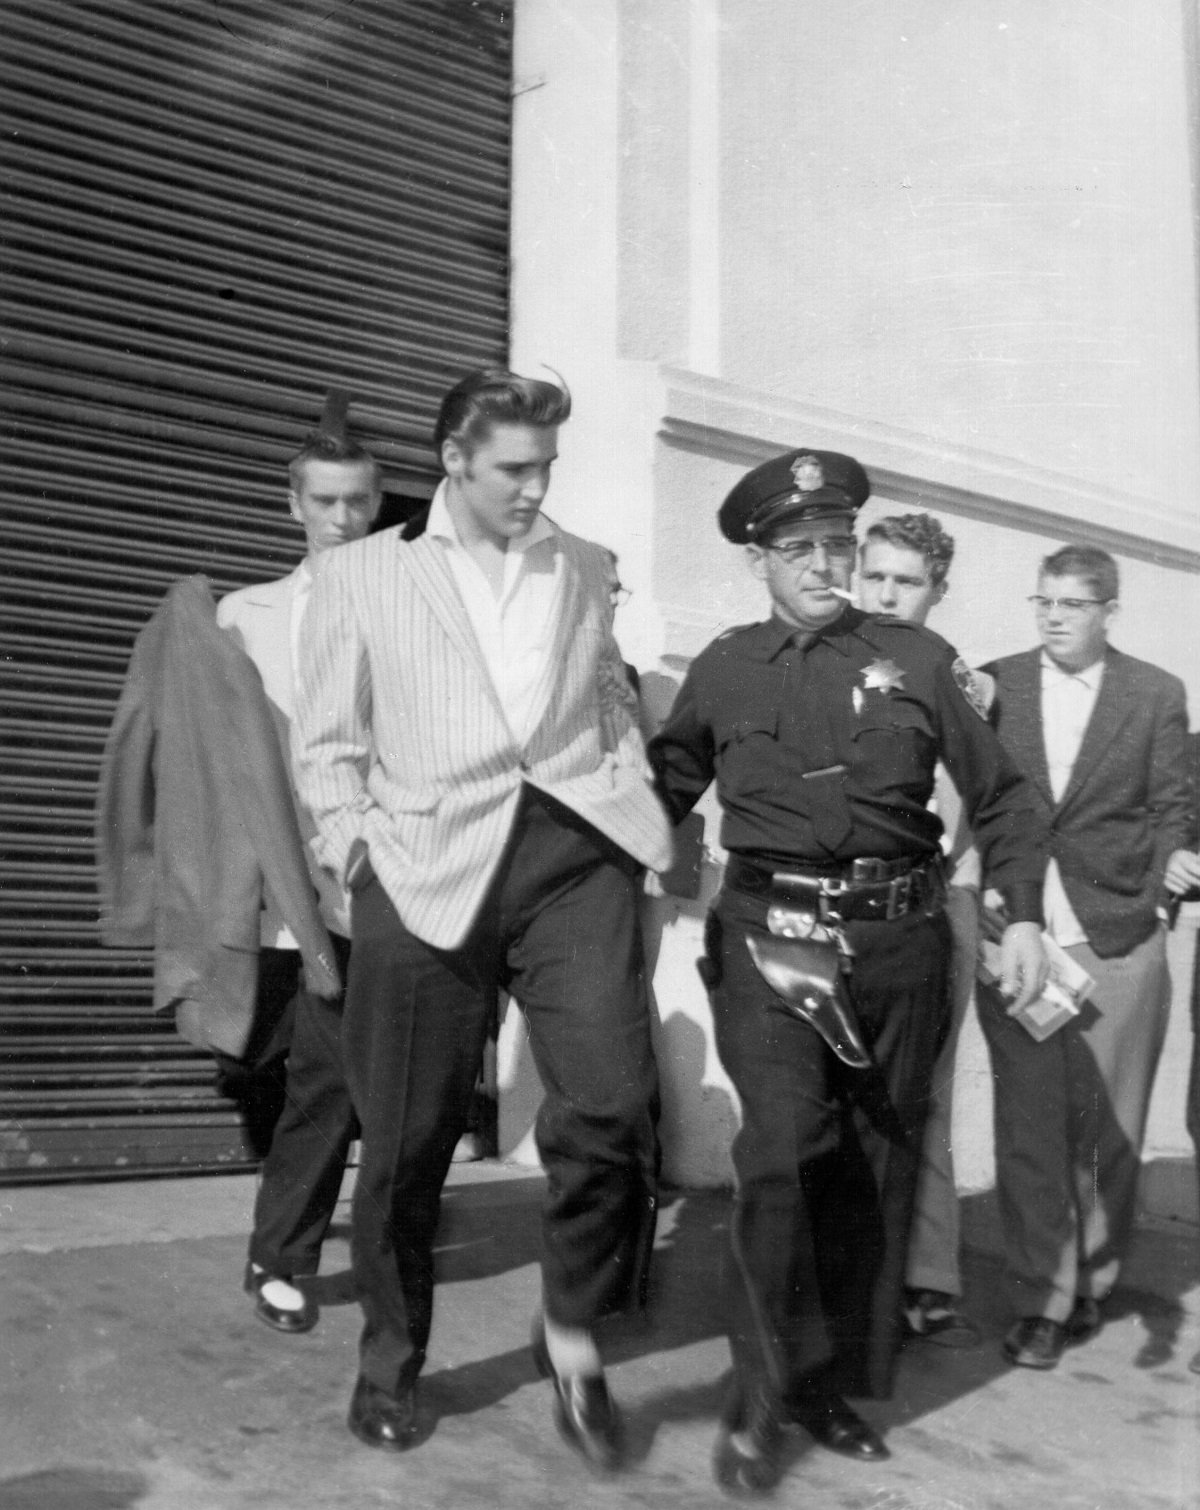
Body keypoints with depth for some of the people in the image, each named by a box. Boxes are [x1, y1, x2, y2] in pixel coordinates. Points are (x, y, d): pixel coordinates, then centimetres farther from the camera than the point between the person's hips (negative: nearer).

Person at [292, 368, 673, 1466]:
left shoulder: (585, 569, 15)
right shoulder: (362, 575, 8)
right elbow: (330, 745, 9)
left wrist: (636, 806, 9)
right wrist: (358, 844, -4)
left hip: (576, 851, 2)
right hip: (426, 871, -1)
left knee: (612, 1104, -12)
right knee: (406, 1140, 4)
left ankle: (573, 1332, 14)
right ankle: (391, 1362, 28)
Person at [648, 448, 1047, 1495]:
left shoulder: (917, 659, 6)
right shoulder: (724, 669, 7)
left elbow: (1000, 794, 10)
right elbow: (664, 789, 16)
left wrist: (1023, 914, 1)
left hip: (897, 939, 2)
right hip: (771, 936, -2)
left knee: (879, 1167, 10)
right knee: (782, 1151, -15)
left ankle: (837, 1384, 27)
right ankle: (763, 1395, 3)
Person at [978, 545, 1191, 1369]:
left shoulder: (1157, 694, 4)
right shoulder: (995, 683, 4)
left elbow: (1171, 810, 6)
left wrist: (1158, 902, -2)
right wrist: (988, 906, -4)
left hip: (1117, 940, 0)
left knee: (1106, 1129, 8)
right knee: (1029, 1124, 3)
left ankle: (1090, 1284, 27)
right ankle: (1041, 1301, 13)